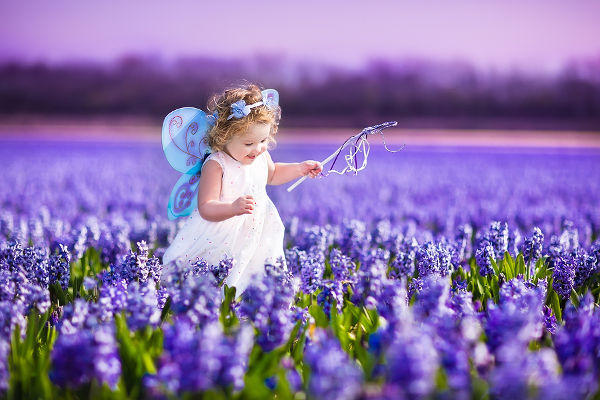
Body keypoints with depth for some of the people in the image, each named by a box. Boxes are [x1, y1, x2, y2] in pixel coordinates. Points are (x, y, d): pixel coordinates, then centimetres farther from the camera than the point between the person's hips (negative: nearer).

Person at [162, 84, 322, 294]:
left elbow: (272, 174, 25)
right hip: (221, 239, -6)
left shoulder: (261, 156, -1)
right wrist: (233, 208, -45)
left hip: (257, 229, 6)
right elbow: (206, 208, -28)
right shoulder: (216, 165, -23)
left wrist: (300, 168, 12)